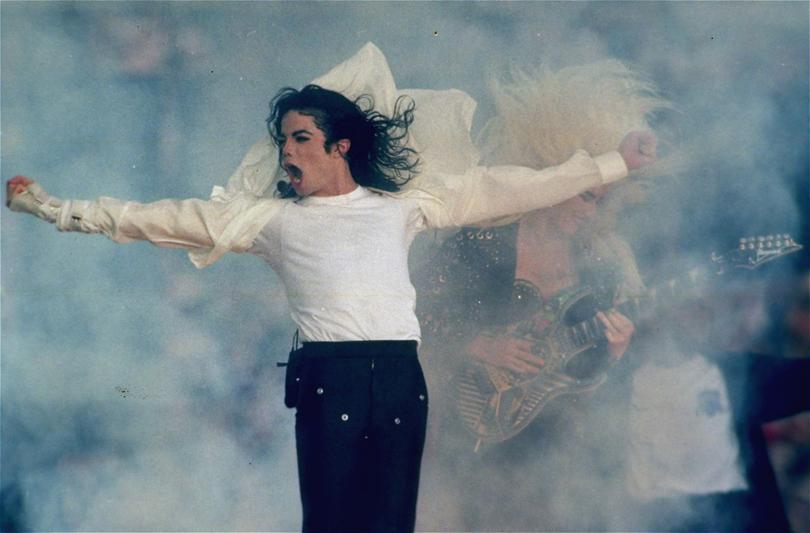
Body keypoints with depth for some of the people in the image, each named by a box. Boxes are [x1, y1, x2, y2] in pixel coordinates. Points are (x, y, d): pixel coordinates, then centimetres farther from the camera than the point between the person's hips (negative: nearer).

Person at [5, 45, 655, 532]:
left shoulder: (401, 206, 16)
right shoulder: (271, 218, 14)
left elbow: (500, 188, 16)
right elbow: (159, 218, 12)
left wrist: (614, 163, 15)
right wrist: (55, 208, 8)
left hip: (401, 374, 1)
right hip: (328, 378, -1)